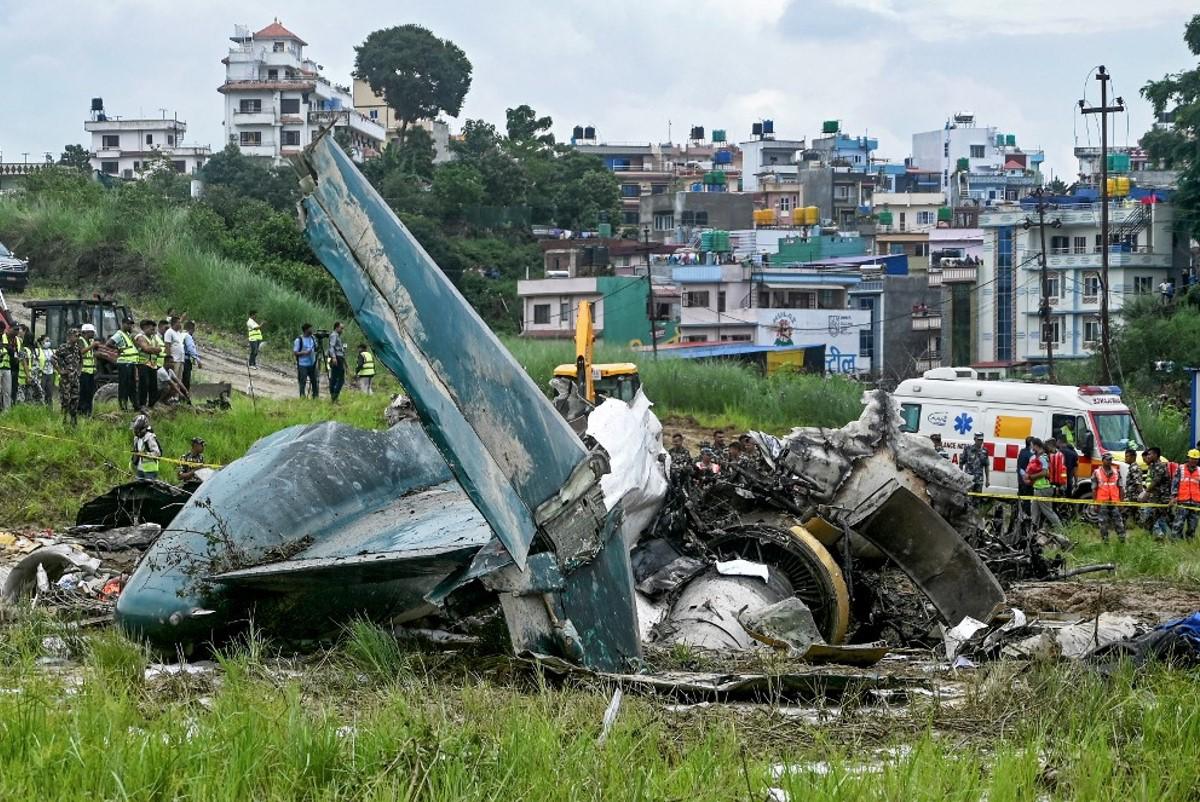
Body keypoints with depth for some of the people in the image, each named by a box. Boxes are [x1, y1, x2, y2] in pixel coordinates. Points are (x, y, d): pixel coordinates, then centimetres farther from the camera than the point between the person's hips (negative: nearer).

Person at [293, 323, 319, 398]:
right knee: (303, 382, -3)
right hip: (303, 365, -5)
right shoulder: (299, 340, -8)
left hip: (312, 364, 5)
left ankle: (316, 397, 14)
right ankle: (302, 398, 3)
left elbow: (316, 348, 22)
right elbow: (294, 353, -9)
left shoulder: (313, 338, 9)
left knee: (314, 381, 6)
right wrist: (304, 352, -21)